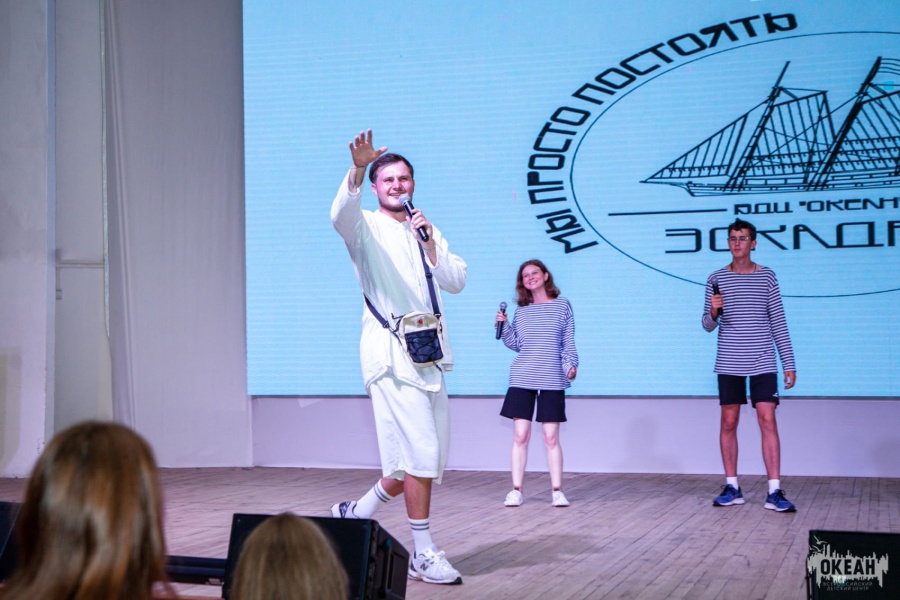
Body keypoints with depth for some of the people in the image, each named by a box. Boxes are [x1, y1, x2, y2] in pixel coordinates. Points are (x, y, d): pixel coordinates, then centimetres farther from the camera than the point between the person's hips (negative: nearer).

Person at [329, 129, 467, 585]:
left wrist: (430, 245, -5)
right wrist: (357, 168, -39)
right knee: (420, 453, -12)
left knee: (425, 458, 11)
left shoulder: (427, 232, 19)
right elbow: (341, 214, -24)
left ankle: (357, 513, 30)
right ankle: (423, 556, -2)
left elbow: (457, 283, 9)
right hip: (391, 353, -7)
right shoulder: (367, 228, 1)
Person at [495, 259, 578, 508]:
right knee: (520, 436, -1)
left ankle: (557, 491, 5)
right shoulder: (521, 310, 11)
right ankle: (516, 490, 4)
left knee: (551, 437, -1)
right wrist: (503, 326, -1)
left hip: (552, 381, -2)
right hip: (522, 379, 2)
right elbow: (516, 344, 13)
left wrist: (571, 365, -9)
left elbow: (569, 343, 5)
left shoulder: (562, 305, 5)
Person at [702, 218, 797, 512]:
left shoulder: (766, 276, 4)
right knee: (728, 422, 5)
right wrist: (713, 312, -16)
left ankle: (774, 492, -7)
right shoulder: (717, 279, 6)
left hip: (762, 362, -1)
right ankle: (732, 488, 14)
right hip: (729, 363, 1)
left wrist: (789, 363, 0)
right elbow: (708, 325, 8)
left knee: (767, 421, -7)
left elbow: (778, 322, 5)